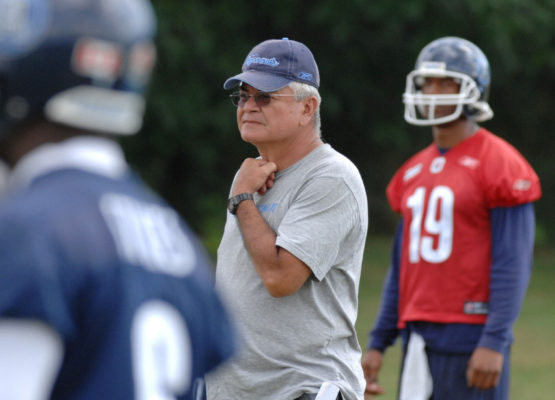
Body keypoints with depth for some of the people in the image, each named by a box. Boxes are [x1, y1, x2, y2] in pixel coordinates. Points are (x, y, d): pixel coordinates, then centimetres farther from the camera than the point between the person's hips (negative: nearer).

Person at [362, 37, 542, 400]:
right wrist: (378, 344, 16)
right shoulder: (414, 173, 16)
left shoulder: (499, 166, -7)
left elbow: (513, 266, -12)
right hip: (420, 338, 7)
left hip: (471, 336, -7)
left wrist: (494, 342, -19)